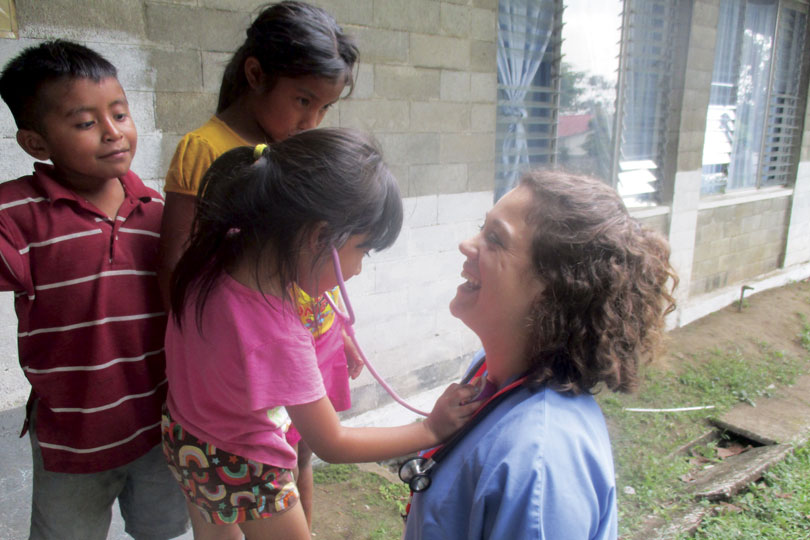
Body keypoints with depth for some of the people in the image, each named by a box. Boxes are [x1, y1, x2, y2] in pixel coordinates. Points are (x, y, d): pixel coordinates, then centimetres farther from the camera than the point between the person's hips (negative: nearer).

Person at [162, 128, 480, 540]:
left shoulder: (214, 250, -23)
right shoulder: (278, 337, -40)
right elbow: (332, 444, -26)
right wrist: (432, 429, -22)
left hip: (185, 441, 7)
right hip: (243, 473, -7)